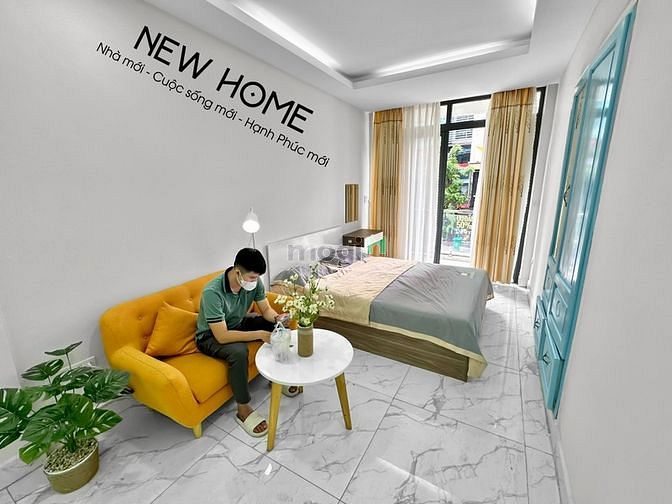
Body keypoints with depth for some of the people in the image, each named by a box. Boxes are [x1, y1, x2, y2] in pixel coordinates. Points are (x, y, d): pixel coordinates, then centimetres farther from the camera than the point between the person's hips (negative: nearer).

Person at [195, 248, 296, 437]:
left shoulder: (254, 281, -19)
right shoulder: (212, 292, -36)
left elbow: (266, 309, -8)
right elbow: (222, 336, -36)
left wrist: (277, 317, -30)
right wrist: (259, 334, -39)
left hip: (238, 323, 6)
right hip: (211, 336, -6)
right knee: (238, 352, -35)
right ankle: (244, 410, -14)